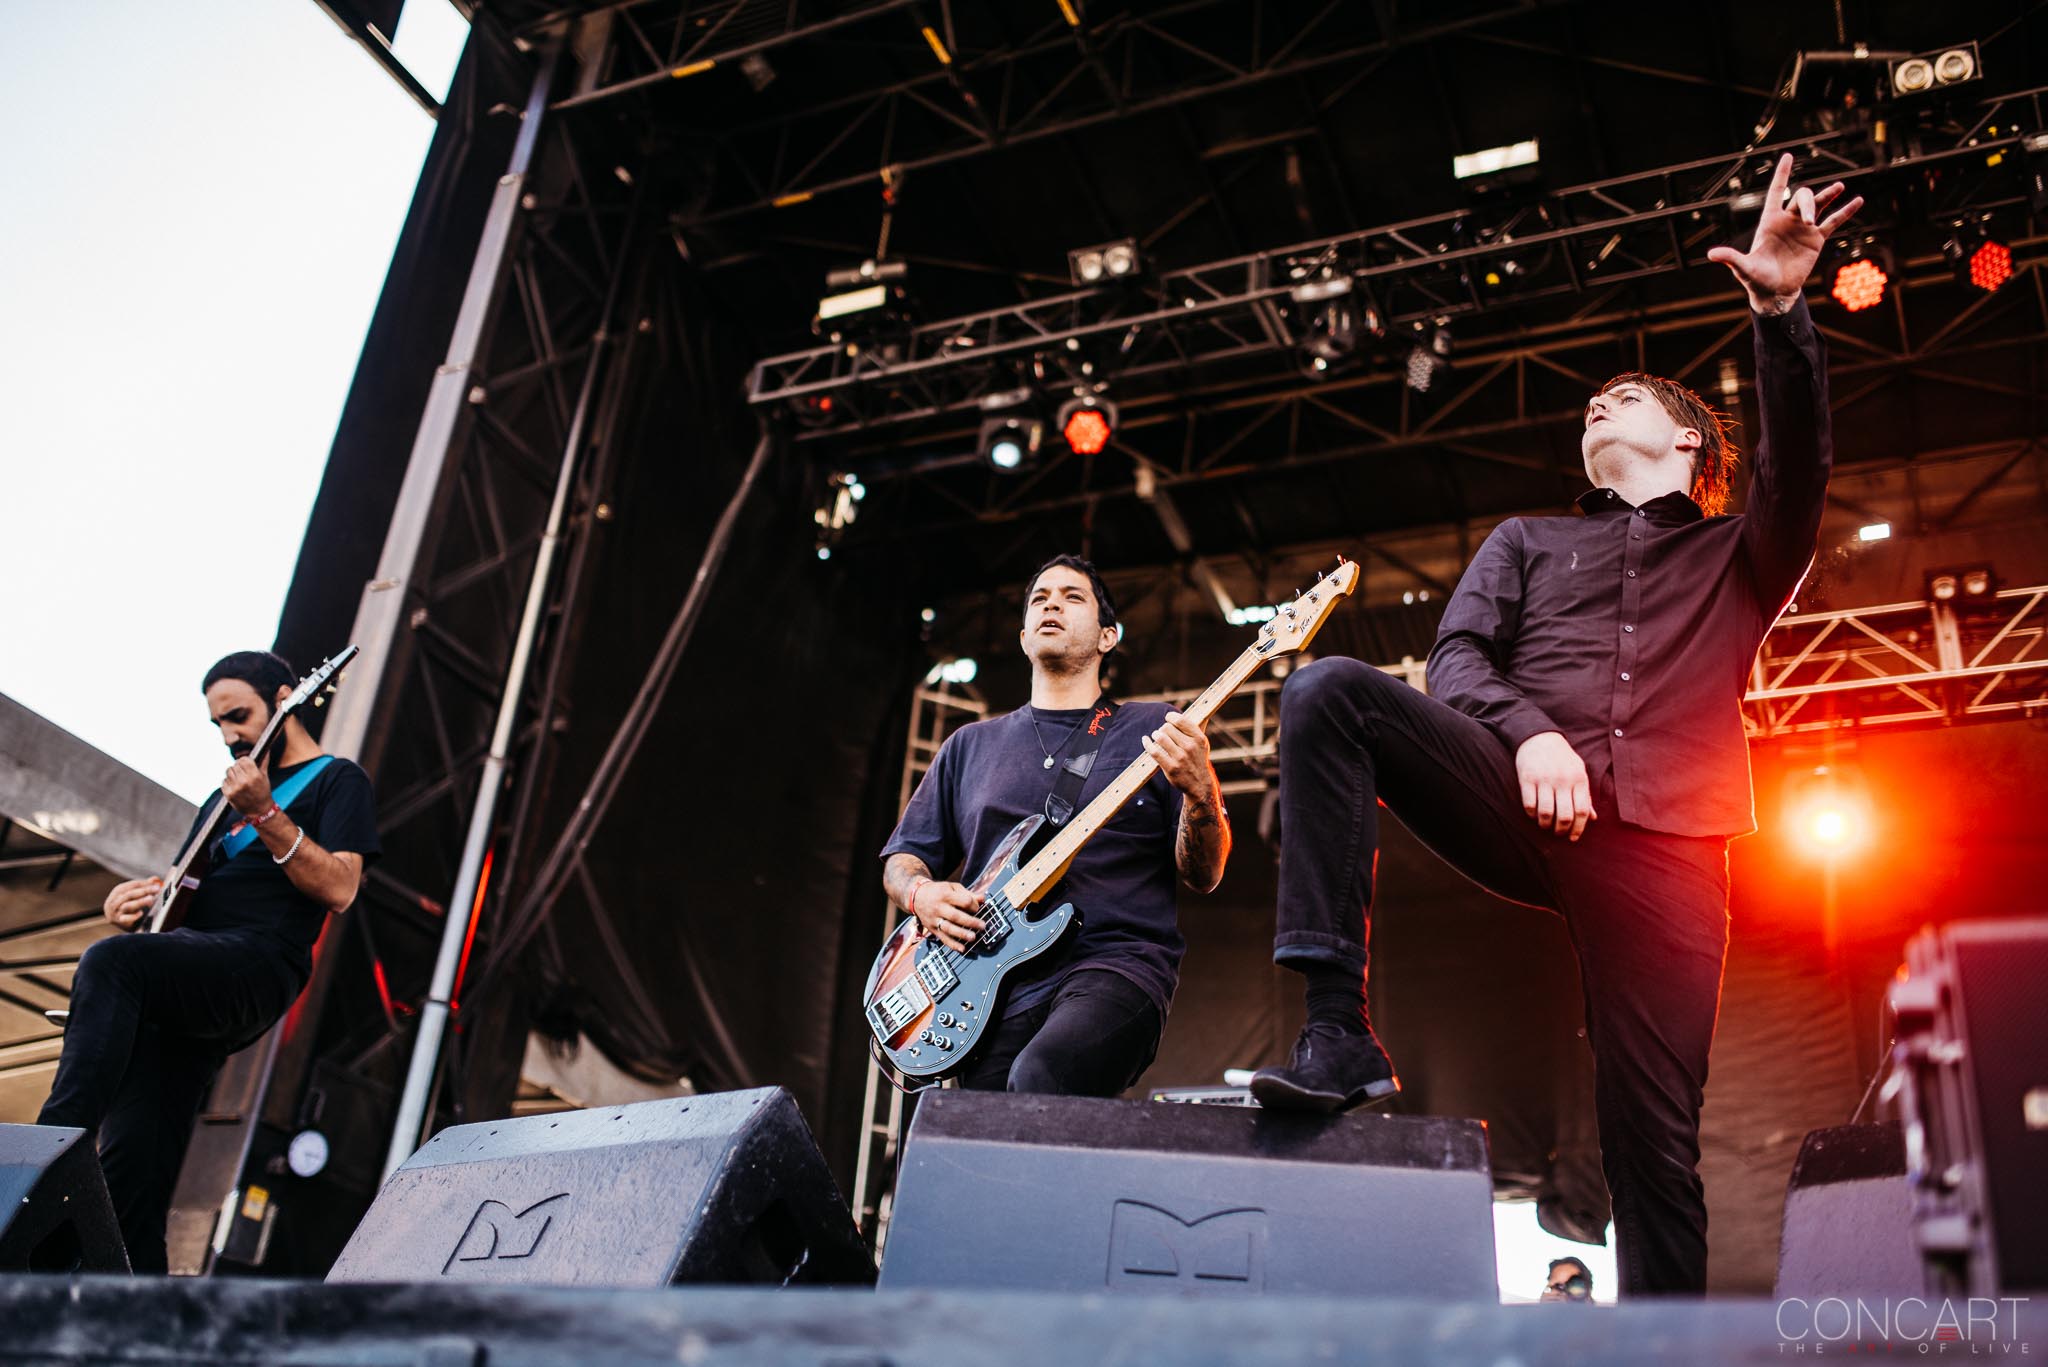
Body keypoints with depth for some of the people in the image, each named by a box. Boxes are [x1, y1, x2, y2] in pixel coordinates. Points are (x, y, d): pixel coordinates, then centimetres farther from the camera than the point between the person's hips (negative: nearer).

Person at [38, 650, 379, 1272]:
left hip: (256, 969, -8)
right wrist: (126, 902, 10)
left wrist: (264, 814, -17)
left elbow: (338, 889, -8)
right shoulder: (226, 794, 30)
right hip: (176, 989, 8)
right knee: (130, 1176, -4)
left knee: (111, 962, -35)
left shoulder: (335, 780, 8)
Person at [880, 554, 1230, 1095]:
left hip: (1115, 964, -2)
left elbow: (1203, 877, 7)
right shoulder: (969, 745, 22)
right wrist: (922, 894, 1)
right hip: (994, 978, 3)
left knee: (1039, 1081, -33)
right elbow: (901, 858, 24)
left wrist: (1201, 793, -13)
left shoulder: (1153, 729, 13)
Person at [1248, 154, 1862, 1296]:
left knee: (1656, 1138, -8)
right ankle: (1339, 1032, -28)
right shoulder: (1530, 541, 28)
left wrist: (1782, 312, -12)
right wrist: (1528, 732, -11)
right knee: (1330, 692, -24)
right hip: (1528, 805, 1)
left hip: (1664, 851, 0)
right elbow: (1455, 655, 11)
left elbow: (1799, 464, 3)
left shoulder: (1737, 558, 25)